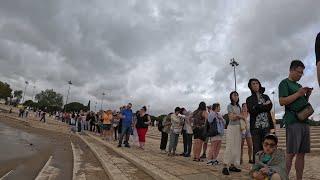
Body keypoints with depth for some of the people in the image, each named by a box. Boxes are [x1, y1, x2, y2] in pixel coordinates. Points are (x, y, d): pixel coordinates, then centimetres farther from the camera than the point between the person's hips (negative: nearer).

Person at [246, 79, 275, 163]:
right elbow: (252, 111, -6)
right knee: (257, 148, -2)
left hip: (266, 125, 2)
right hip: (255, 126, -2)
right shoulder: (249, 99, 10)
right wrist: (264, 105, -1)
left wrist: (258, 107, -6)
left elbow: (269, 107, -2)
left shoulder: (266, 97, 17)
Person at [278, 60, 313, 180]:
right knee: (291, 153, -9)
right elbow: (282, 101, -11)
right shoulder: (284, 83, 0)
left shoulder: (299, 85, 24)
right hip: (293, 121, -8)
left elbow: (302, 103, 26)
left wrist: (307, 95, 9)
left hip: (304, 120, 8)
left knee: (302, 153, 6)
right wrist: (298, 94, -12)